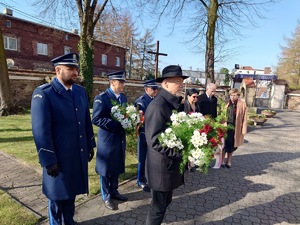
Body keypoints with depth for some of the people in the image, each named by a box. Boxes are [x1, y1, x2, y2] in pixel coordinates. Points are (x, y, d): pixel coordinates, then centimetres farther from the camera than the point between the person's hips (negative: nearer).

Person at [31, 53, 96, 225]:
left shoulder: (81, 91, 5)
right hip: (58, 157, -5)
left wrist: (90, 145, 9)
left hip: (78, 154, 6)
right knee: (57, 193, 17)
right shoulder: (43, 93, -15)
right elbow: (41, 131, -17)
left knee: (71, 190, 23)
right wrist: (49, 161, -16)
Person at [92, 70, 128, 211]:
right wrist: (117, 124, -25)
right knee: (106, 168, 10)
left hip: (120, 138, 7)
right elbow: (96, 119, -20)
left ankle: (114, 191, 37)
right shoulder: (101, 98, -15)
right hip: (107, 139, -6)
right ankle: (106, 197, 27)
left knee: (117, 167, 18)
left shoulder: (123, 97, 8)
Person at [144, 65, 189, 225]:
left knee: (165, 202, 24)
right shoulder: (157, 106, -23)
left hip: (171, 165, 9)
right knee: (158, 206, 9)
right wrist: (182, 153, -24)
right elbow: (155, 141, -26)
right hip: (162, 168, -9)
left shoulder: (174, 104, 9)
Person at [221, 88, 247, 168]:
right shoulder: (227, 103, 2)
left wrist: (244, 130, -6)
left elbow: (244, 118, -3)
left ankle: (229, 161, 28)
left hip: (236, 128, -1)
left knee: (232, 145, 11)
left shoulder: (242, 104, -3)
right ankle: (222, 161, 19)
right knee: (225, 144, 6)